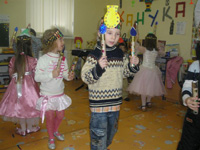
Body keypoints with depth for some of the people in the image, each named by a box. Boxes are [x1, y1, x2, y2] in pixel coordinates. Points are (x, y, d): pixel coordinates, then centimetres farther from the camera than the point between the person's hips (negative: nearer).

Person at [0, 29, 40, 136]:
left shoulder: (13, 60, -6)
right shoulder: (32, 60, -15)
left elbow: (11, 74, 2)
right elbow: (35, 75, -10)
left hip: (17, 86, 2)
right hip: (29, 86, -2)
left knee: (19, 106, 15)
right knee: (29, 105, 13)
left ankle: (23, 129, 28)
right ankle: (30, 127, 29)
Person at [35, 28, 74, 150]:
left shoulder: (63, 58, -2)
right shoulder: (43, 59, -18)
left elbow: (65, 73, 5)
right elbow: (37, 77, -19)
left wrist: (69, 76, -17)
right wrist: (51, 74, -29)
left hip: (60, 93, 5)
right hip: (47, 95, -5)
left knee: (60, 115, 16)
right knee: (50, 117, 7)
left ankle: (55, 131, 47)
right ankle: (51, 138, 33)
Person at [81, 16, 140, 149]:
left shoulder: (120, 54, 3)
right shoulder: (94, 55, -15)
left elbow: (125, 72, 16)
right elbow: (85, 77, -20)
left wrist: (132, 65, -3)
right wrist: (98, 68, -35)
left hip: (115, 101, 7)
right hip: (99, 102, -6)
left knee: (112, 130, 26)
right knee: (99, 133, 5)